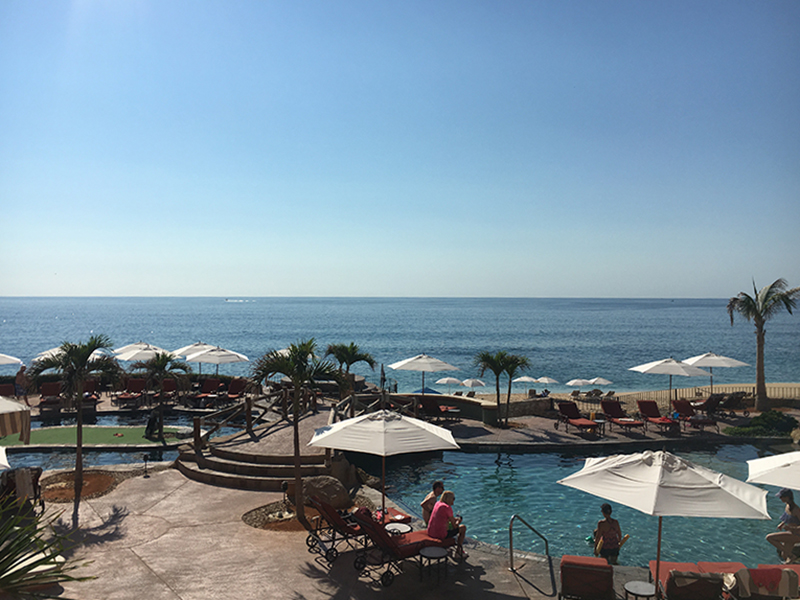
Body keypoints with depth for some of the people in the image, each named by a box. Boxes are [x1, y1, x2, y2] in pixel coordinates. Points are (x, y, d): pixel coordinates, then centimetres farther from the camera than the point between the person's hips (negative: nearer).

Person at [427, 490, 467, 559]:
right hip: (441, 535, -8)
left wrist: (456, 518, 17)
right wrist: (458, 522, 12)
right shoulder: (448, 508, -16)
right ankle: (459, 551, 23)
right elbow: (454, 526, -8)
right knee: (463, 527, 11)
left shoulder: (437, 503, 8)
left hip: (430, 533, 8)